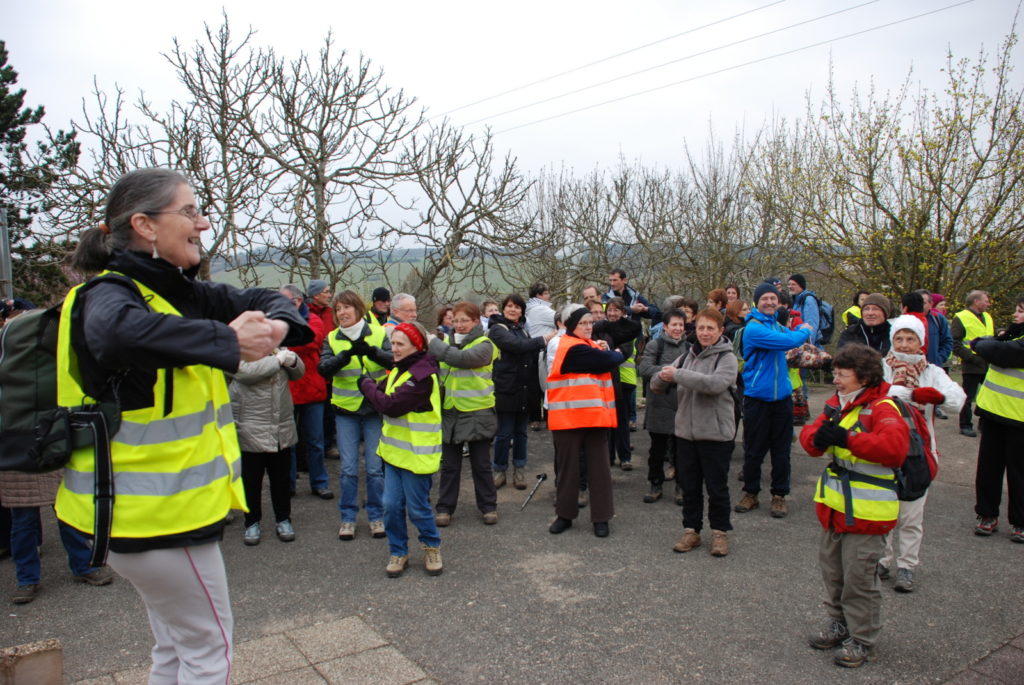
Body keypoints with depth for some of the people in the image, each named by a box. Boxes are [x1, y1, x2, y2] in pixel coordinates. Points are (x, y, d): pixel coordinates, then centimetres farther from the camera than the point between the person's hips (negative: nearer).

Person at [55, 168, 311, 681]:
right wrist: (228, 340, -36)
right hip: (154, 511, -9)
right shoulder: (110, 292, -18)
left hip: (165, 502, 9)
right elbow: (115, 329, -43)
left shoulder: (177, 290, 7)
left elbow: (262, 300, 10)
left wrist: (277, 323, -13)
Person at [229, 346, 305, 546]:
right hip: (251, 430, -4)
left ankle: (283, 520, 27)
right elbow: (246, 371, -26)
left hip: (282, 429, 5)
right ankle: (252, 523, 23)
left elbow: (298, 373, 16)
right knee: (251, 480, 8)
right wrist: (277, 359, -15)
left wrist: (292, 360, -6)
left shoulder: (277, 346, 10)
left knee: (281, 478, 13)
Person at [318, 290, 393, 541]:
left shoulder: (378, 333, -2)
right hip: (345, 410, 1)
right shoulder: (332, 339, 2)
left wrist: (371, 351, -35)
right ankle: (347, 518, 19)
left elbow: (394, 360, -17)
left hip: (375, 408, -1)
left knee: (375, 467, 4)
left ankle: (376, 516, 20)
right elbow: (324, 369, -13)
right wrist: (345, 355, -30)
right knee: (348, 468, 4)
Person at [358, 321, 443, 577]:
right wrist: (371, 386, -11)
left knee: (417, 508, 4)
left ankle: (432, 547, 28)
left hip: (416, 454, -8)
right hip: (394, 450, 8)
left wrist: (367, 385, -10)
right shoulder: (399, 370, 12)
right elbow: (382, 396, 8)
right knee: (391, 505, 8)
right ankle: (398, 552, 24)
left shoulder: (422, 375, -20)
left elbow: (391, 405, -24)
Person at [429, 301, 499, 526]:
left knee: (481, 464, 8)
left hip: (477, 413, -4)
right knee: (449, 464, 11)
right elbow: (440, 374, 14)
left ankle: (488, 506, 22)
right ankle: (445, 507, 22)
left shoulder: (483, 345, -8)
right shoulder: (448, 343, 8)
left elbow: (461, 358, -27)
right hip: (450, 413, 4)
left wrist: (433, 343, -22)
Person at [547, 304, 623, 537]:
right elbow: (609, 361, -17)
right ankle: (565, 515, 19)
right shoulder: (573, 348, -13)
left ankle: (601, 518, 15)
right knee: (567, 466, 6)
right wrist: (617, 354, 3)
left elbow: (605, 362, 11)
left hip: (595, 415, 7)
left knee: (599, 466, 7)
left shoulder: (590, 345, 16)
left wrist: (604, 352, -6)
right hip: (568, 417, -7)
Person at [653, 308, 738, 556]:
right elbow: (656, 385, 5)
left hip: (716, 433, -4)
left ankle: (720, 532, 23)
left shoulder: (727, 358, -6)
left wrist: (678, 374, -23)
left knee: (717, 487, 7)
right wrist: (664, 376, -19)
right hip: (687, 432, 5)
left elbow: (715, 383, -27)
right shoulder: (687, 356, 9)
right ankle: (691, 531, 25)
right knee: (689, 486, 12)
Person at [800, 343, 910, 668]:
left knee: (859, 575, 1)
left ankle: (862, 639, 18)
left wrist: (847, 438, -34)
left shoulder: (882, 409, -16)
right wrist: (817, 436, -18)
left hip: (866, 509, -8)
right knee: (832, 568, 19)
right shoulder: (836, 404, 9)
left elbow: (894, 446, -32)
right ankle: (839, 624, 37)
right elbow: (810, 436, 6)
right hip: (834, 504, 8)